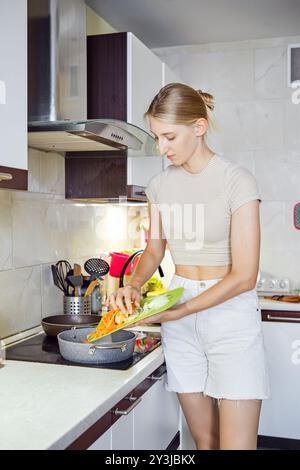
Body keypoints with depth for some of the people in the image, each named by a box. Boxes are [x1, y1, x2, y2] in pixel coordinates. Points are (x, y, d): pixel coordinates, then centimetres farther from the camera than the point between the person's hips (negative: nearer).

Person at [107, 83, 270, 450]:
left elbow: (244, 276, -16)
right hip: (179, 317, 5)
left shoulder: (237, 181, -13)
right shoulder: (160, 185, 4)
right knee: (203, 440, 12)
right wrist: (134, 285, -6)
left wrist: (175, 313, -18)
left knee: (236, 444, -5)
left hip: (230, 313, -4)